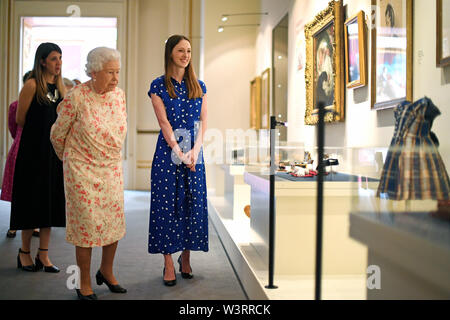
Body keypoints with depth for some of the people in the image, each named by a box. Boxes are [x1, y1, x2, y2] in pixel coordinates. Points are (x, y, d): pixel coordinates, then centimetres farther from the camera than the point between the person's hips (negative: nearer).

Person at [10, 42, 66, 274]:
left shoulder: (60, 86, 10)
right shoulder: (32, 85, -9)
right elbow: (20, 120, -6)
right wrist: (41, 128, 5)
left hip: (55, 151, 6)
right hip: (33, 151, -6)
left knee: (50, 200, 6)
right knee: (33, 200, 1)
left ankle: (43, 254, 14)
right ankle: (24, 252, 16)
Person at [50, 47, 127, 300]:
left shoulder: (119, 95, 1)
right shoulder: (77, 97, -15)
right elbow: (58, 134, -4)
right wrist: (69, 158, 10)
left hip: (112, 169, 5)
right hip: (83, 170, -5)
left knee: (115, 220, 9)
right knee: (87, 223, 1)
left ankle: (106, 271, 32)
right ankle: (85, 283, 18)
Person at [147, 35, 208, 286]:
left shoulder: (199, 86, 10)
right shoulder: (159, 86, 0)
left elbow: (203, 121, 5)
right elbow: (164, 123, -7)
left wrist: (195, 150, -9)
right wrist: (180, 153, -15)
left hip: (194, 151, 3)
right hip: (168, 151, -3)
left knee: (193, 202, 4)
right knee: (167, 204, -1)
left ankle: (186, 257, 19)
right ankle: (169, 263, 7)